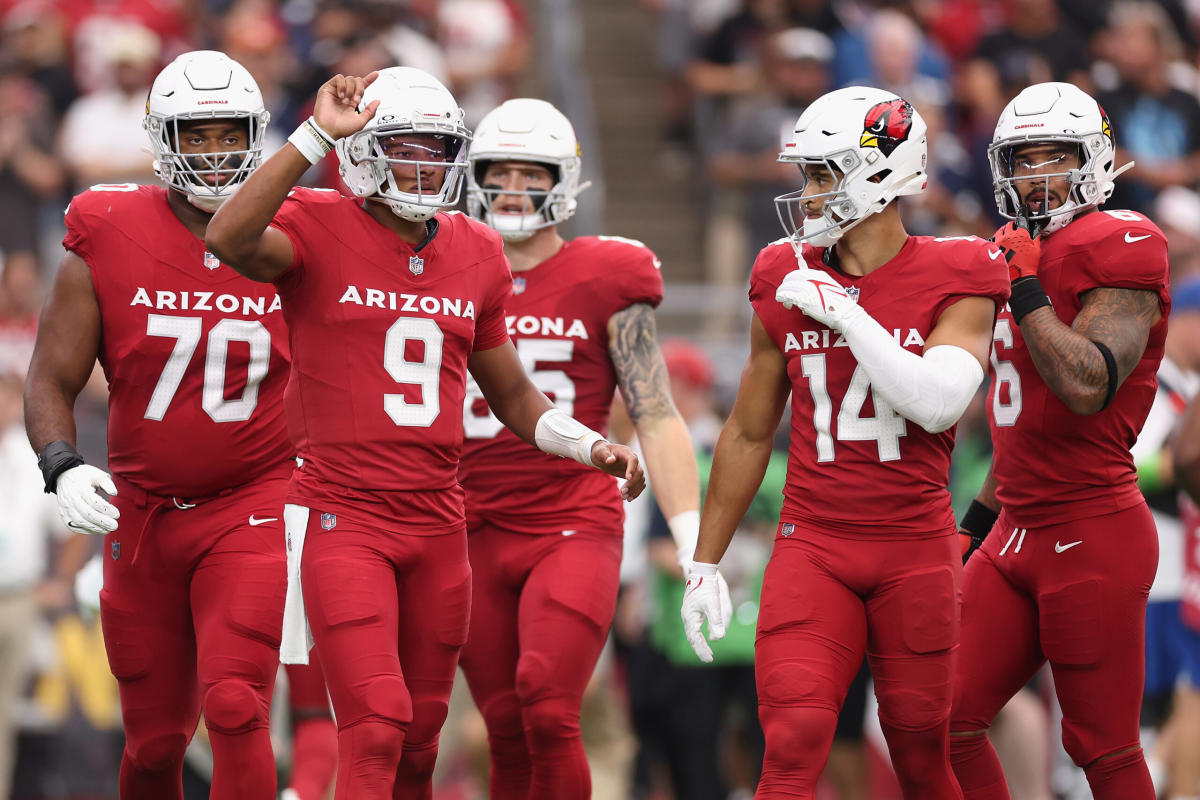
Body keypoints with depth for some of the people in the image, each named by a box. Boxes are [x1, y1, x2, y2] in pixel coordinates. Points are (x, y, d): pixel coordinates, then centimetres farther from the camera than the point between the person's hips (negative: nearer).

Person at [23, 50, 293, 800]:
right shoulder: (108, 240, -4)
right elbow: (52, 379, -1)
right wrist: (63, 468, -18)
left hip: (248, 512, -2)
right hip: (142, 515, 2)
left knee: (235, 709, -19)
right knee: (155, 737, 10)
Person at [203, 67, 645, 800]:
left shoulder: (475, 254, 10)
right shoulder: (320, 229, -7)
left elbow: (510, 392, 20)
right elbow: (230, 242, -30)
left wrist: (590, 446, 5)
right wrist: (317, 136, -28)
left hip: (437, 519, 6)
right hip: (343, 516, -6)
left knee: (420, 735, 12)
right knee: (375, 726, -16)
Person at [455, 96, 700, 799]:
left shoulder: (605, 281, 0)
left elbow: (656, 418, -2)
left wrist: (696, 549, -9)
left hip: (574, 527, -3)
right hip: (475, 534, 3)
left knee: (548, 715, -20)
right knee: (508, 738, 2)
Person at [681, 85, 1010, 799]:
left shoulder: (954, 282, -5)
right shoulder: (788, 285, 4)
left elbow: (937, 402, -22)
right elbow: (749, 433, 13)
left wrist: (844, 313, -19)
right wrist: (705, 565, 14)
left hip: (916, 549, -2)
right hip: (814, 546, 2)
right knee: (793, 742, -16)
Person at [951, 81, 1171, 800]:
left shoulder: (1118, 250, -11)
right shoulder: (1021, 255, 15)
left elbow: (1088, 388, -26)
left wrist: (1024, 288, -20)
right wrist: (980, 518, 26)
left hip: (1092, 537, -9)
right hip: (1017, 536, 9)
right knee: (951, 722, 6)